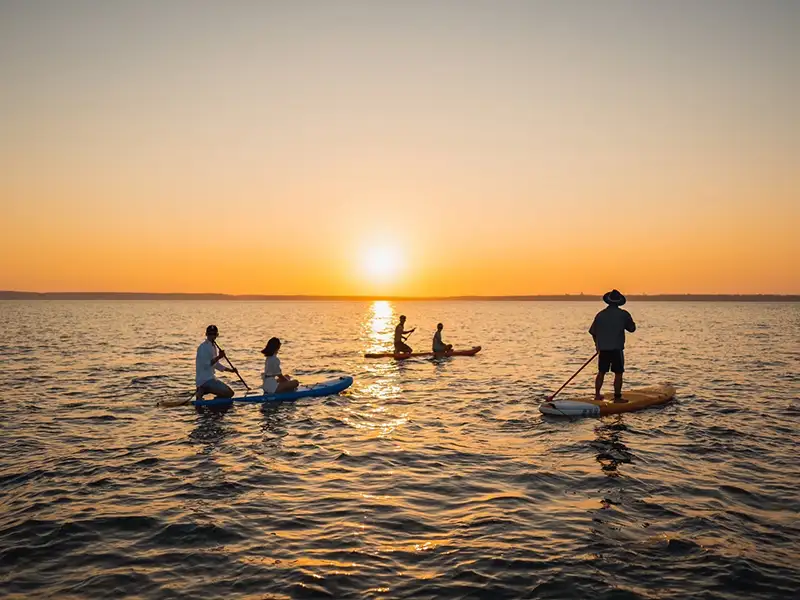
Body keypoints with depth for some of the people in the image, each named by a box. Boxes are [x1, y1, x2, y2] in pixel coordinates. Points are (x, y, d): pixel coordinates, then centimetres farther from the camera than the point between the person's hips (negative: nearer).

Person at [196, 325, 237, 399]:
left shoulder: (214, 347, 15)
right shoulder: (203, 347, -14)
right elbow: (206, 365, -23)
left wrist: (230, 370, 20)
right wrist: (218, 357, -27)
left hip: (211, 378, 10)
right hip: (204, 380, -10)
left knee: (230, 393, 18)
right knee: (229, 393, -16)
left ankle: (203, 391, 9)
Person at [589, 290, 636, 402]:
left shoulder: (600, 314, 3)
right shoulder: (624, 314, -6)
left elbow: (593, 332, 10)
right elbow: (632, 328, 4)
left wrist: (597, 344, 25)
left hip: (603, 349, 4)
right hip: (617, 349, -4)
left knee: (601, 372, 14)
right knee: (618, 373, 2)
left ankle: (597, 395, 19)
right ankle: (617, 397, 3)